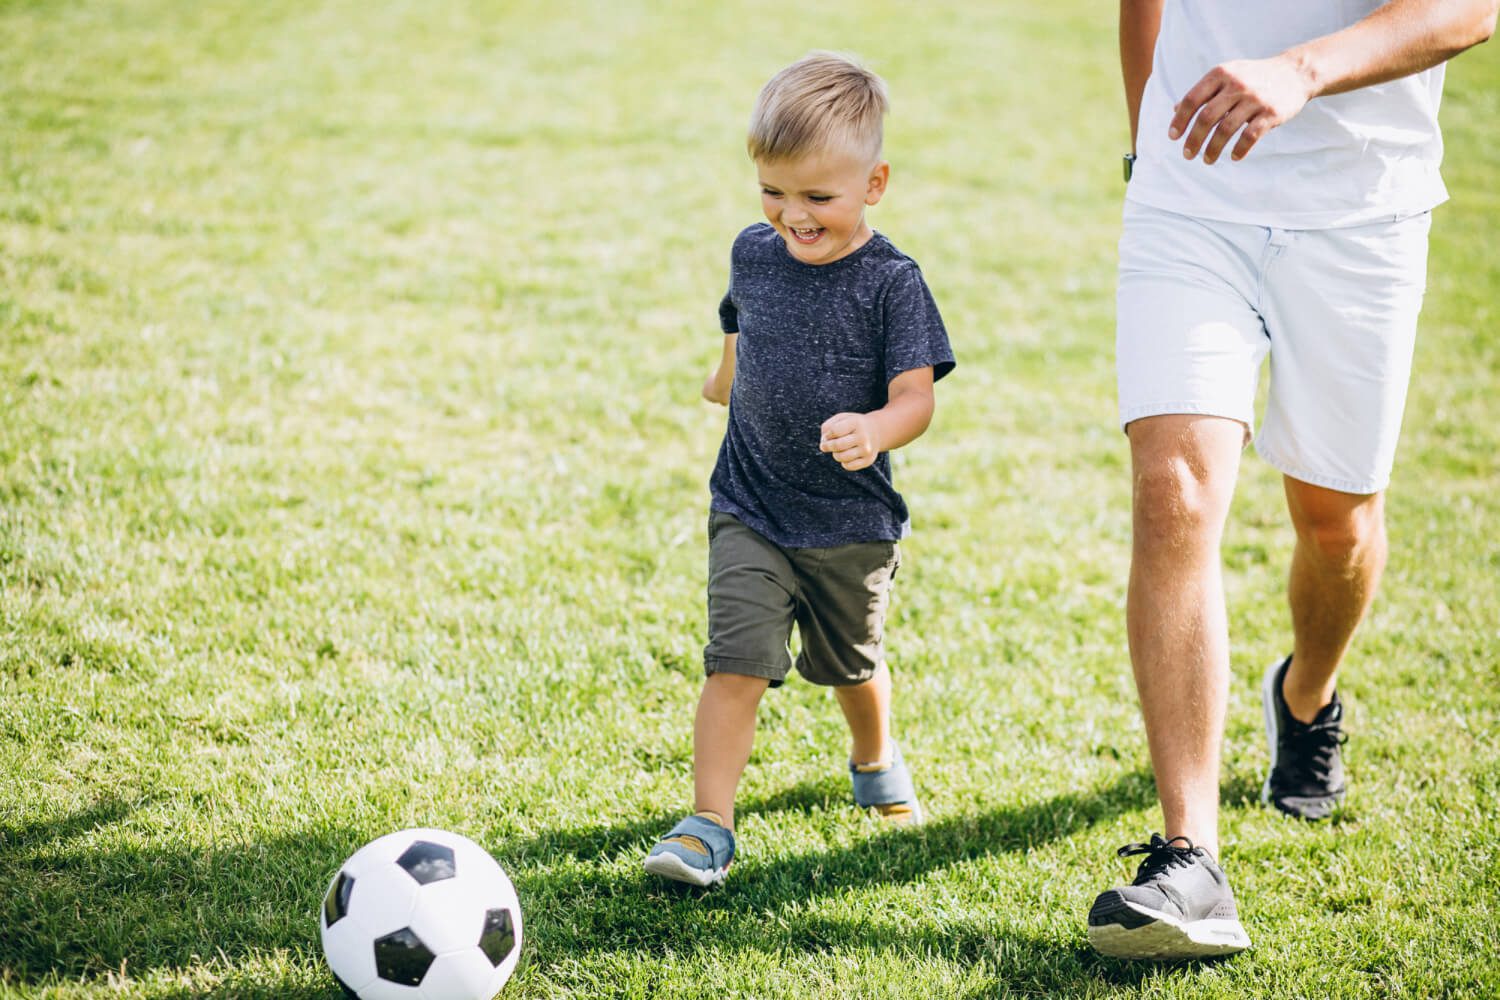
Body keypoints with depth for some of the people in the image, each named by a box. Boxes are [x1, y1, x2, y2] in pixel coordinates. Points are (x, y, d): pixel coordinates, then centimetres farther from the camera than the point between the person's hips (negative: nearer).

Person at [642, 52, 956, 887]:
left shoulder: (890, 282, -15)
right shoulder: (754, 254, 0)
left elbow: (916, 395, -21)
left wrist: (873, 429, -42)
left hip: (853, 522, -1)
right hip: (750, 511, 2)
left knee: (852, 663, 21)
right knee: (737, 664, -14)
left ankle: (876, 761, 50)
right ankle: (708, 827, -14)